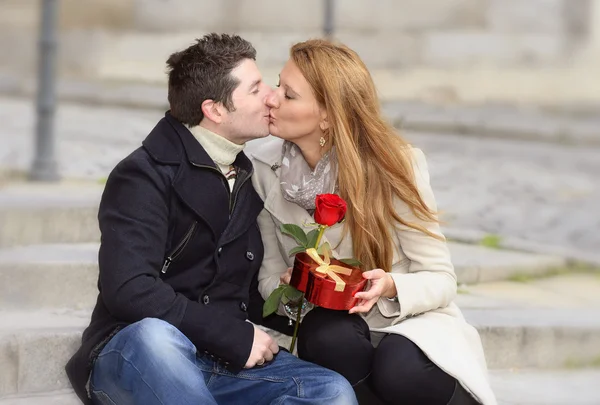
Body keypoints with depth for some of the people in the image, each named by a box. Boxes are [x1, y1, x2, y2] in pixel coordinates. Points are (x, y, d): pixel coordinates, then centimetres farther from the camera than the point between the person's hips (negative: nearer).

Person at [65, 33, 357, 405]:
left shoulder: (247, 178, 16)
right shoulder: (145, 176, -8)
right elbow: (128, 290, -22)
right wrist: (235, 337, -19)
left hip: (229, 360, 6)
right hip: (136, 355, -6)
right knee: (155, 333, -42)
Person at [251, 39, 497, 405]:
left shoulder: (396, 165, -15)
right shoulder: (266, 168, -7)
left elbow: (442, 280, -10)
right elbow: (269, 276, 1)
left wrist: (391, 287, -31)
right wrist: (291, 289, -23)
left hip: (410, 321, -1)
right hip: (334, 327, 1)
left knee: (400, 373, -35)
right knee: (330, 340, -34)